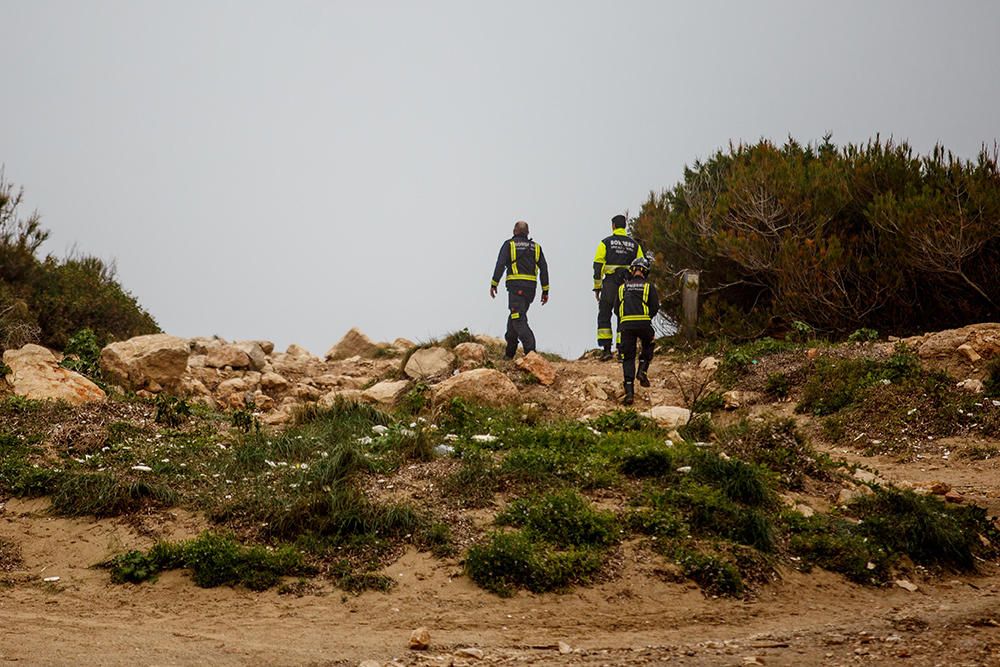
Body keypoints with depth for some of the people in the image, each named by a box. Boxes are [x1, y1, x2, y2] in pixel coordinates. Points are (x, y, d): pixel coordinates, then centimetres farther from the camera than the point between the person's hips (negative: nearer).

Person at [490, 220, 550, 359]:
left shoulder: (509, 244, 4)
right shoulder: (535, 247, 16)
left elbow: (500, 265, -6)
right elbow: (544, 268, 10)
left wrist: (494, 284, -3)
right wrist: (545, 291, 11)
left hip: (516, 285, -5)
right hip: (531, 287, 5)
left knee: (518, 319, -10)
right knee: (514, 316, 16)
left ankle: (530, 350, -26)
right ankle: (509, 352, 18)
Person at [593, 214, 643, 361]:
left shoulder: (606, 243, 1)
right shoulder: (634, 244, 10)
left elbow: (598, 266, -3)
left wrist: (597, 287, 1)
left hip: (610, 284, -2)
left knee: (604, 316, 5)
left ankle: (606, 348, -5)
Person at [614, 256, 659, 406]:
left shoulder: (622, 287, 14)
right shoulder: (648, 286, 7)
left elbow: (616, 308, 14)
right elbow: (655, 307, 4)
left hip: (626, 325, 1)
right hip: (644, 324, -1)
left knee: (628, 358, 6)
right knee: (648, 346, 29)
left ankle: (629, 392, -4)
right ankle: (642, 371, 9)